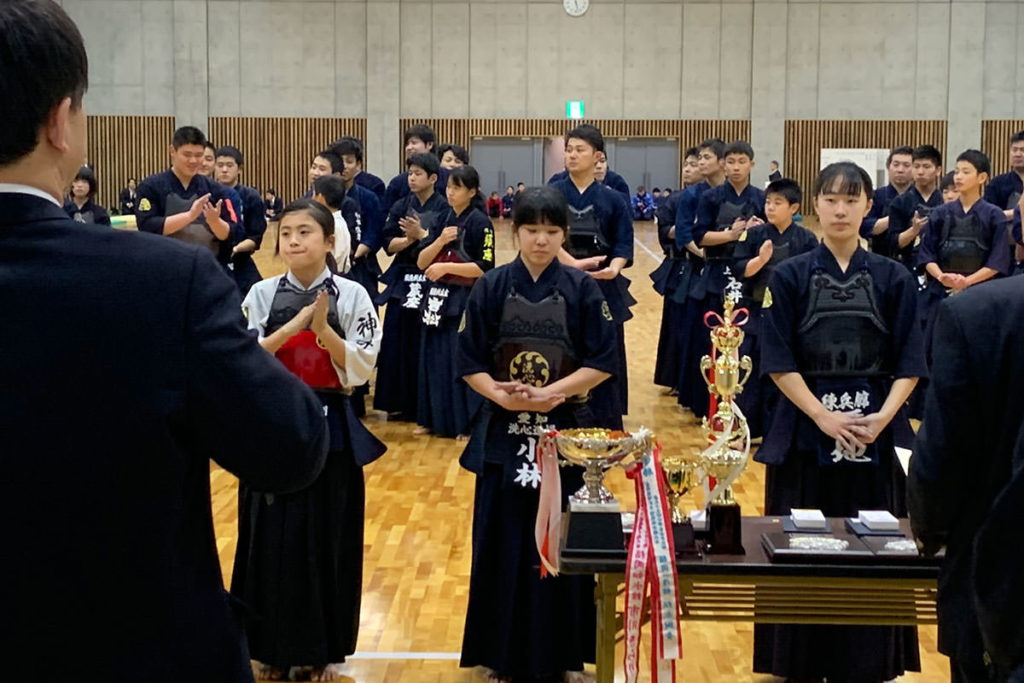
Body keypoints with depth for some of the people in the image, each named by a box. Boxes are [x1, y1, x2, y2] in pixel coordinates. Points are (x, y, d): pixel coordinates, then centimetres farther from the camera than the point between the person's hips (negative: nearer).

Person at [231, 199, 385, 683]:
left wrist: (323, 330, -21)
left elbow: (360, 367, -7)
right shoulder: (263, 295, 1)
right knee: (272, 539, 5)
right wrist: (294, 325, -17)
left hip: (332, 429, -1)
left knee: (329, 540, 5)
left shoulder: (351, 295, -2)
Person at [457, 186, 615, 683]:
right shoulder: (491, 288, 1)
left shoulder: (582, 289, -1)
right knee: (503, 544, 4)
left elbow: (602, 362, -4)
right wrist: (501, 395, -17)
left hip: (565, 430, -1)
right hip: (504, 432, 1)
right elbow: (470, 363, 1)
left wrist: (552, 392, -17)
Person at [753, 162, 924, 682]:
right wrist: (823, 416, -14)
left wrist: (881, 417, -13)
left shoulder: (893, 279, 4)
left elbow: (909, 364, 2)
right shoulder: (789, 276, 0)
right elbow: (778, 362, -5)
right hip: (805, 429, -1)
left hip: (876, 431, 1)